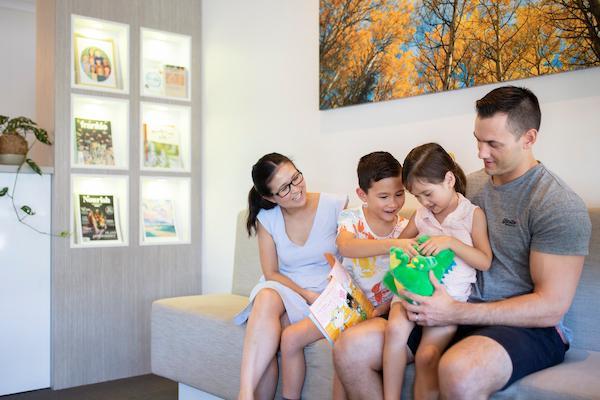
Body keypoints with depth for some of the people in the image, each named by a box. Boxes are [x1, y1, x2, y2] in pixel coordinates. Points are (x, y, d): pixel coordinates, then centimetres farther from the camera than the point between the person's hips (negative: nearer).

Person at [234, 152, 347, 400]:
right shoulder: (266, 218, 1)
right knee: (267, 297, -34)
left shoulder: (336, 207, -7)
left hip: (327, 294, -1)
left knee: (287, 338, -32)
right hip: (283, 290, 2)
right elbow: (271, 273, 2)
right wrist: (306, 294, -13)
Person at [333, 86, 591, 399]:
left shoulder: (560, 206, -10)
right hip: (458, 316, 6)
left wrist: (455, 312, -21)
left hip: (527, 327, -6)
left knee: (458, 373, -41)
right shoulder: (471, 185, 12)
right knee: (350, 349, -15)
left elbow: (551, 307, -15)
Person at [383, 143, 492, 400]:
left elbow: (485, 262, -3)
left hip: (452, 294, -3)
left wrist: (450, 242, -16)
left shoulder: (473, 214, 2)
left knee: (427, 355, -23)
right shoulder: (420, 216, 14)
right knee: (395, 328, -27)